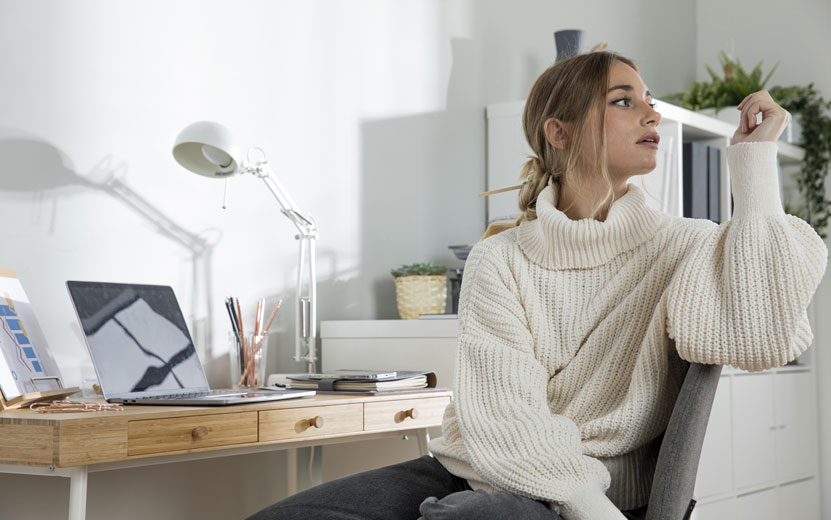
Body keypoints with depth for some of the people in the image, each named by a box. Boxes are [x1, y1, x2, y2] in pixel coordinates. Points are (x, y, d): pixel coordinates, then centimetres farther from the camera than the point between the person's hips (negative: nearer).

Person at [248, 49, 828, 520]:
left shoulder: (684, 247, 3)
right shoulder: (501, 259, 4)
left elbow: (761, 339, -19)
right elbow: (501, 412, -9)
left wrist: (755, 160, -12)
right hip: (483, 473, 3)